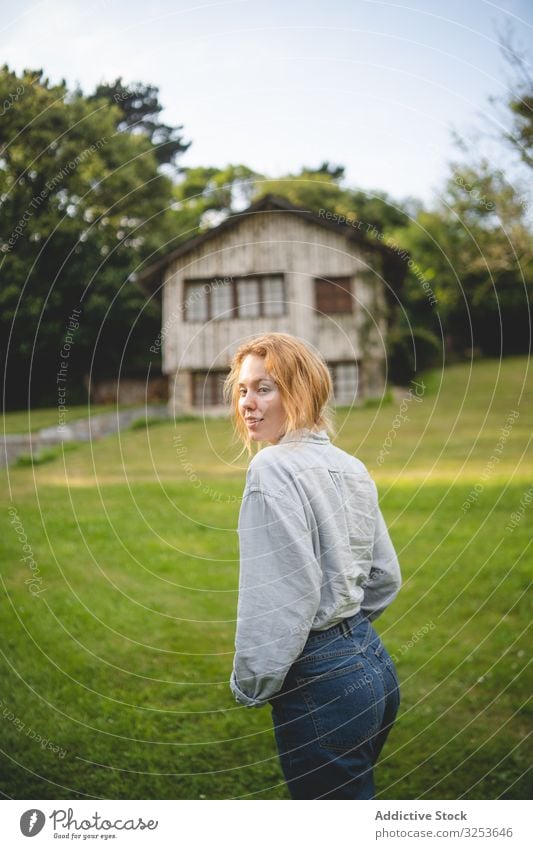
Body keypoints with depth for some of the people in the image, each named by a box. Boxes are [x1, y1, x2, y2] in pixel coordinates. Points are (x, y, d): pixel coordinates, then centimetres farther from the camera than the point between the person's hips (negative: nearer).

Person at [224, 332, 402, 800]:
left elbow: (284, 593, -22)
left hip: (323, 686, -9)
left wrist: (251, 685, -10)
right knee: (353, 796, 24)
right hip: (375, 664, 9)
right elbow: (386, 578, 14)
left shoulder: (274, 468, -17)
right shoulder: (351, 467, 8)